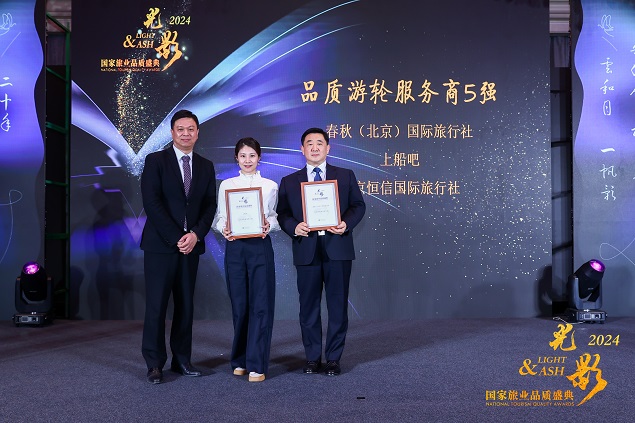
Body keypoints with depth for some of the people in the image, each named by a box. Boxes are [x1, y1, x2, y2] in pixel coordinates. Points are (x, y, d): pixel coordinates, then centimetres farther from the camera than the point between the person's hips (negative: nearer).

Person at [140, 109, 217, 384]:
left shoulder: (206, 166, 12)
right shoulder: (156, 161, 0)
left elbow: (210, 205, 8)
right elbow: (151, 203, -9)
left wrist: (196, 234, -9)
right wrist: (176, 238, -13)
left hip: (191, 245, 4)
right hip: (161, 244, -4)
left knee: (186, 305, 7)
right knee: (156, 306, -1)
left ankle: (182, 359, 17)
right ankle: (155, 364, 8)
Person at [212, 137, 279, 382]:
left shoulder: (270, 186, 6)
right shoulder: (226, 185, 9)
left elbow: (274, 216, 5)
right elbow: (219, 217, 7)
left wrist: (268, 225, -16)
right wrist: (223, 229, -14)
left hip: (260, 247, -1)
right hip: (235, 247, 1)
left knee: (260, 305, -5)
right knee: (239, 305, 7)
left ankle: (256, 364, 1)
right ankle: (241, 360, 22)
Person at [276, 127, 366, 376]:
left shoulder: (345, 176, 9)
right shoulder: (289, 181, 11)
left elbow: (358, 205, 6)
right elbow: (282, 214, 7)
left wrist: (347, 223, -12)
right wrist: (294, 227, -13)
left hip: (337, 249, -1)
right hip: (306, 250, 1)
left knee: (338, 306, 4)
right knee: (309, 307, 8)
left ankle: (333, 359, 16)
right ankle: (313, 358, 21)